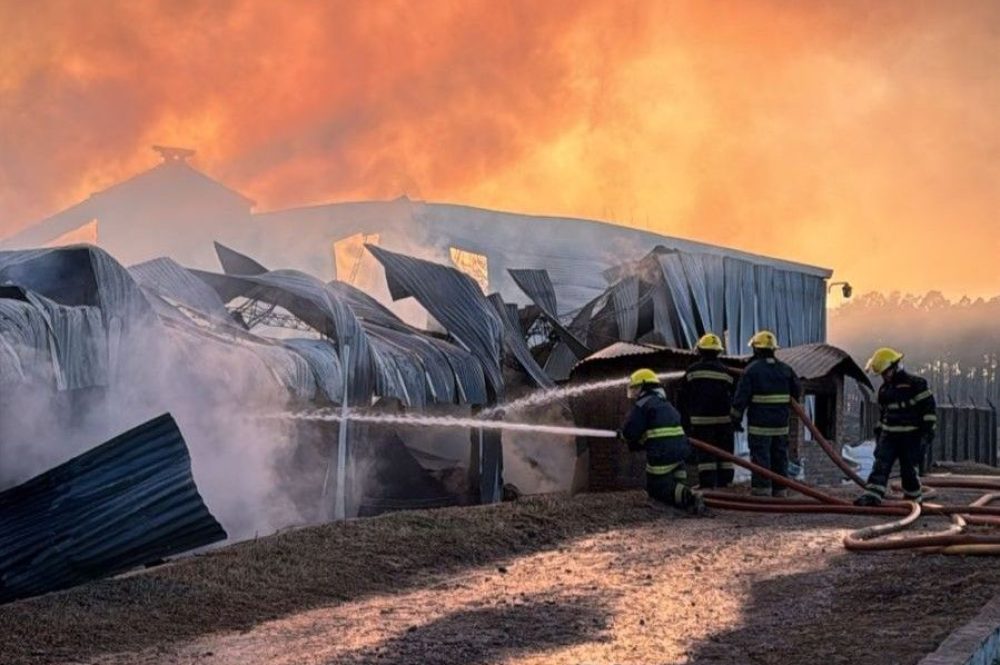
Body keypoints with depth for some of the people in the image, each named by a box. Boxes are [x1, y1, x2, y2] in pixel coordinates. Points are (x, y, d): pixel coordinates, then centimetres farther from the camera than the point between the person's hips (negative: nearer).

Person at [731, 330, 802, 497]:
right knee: (780, 457, 11)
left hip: (759, 423, -5)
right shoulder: (785, 369, 9)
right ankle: (780, 490, 15)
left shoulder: (752, 369, -8)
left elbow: (741, 396, -9)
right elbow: (797, 391, 15)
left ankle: (762, 489, -7)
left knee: (760, 457, -4)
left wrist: (736, 417, -1)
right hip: (781, 424, 6)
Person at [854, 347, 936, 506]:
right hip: (889, 435, 6)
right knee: (880, 465, -9)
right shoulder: (884, 389, 13)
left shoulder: (915, 384, -10)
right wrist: (878, 432, 21)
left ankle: (913, 498, 18)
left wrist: (928, 430, -15)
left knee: (909, 470, 2)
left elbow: (929, 407, -11)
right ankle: (872, 496, -18)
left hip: (910, 437, -6)